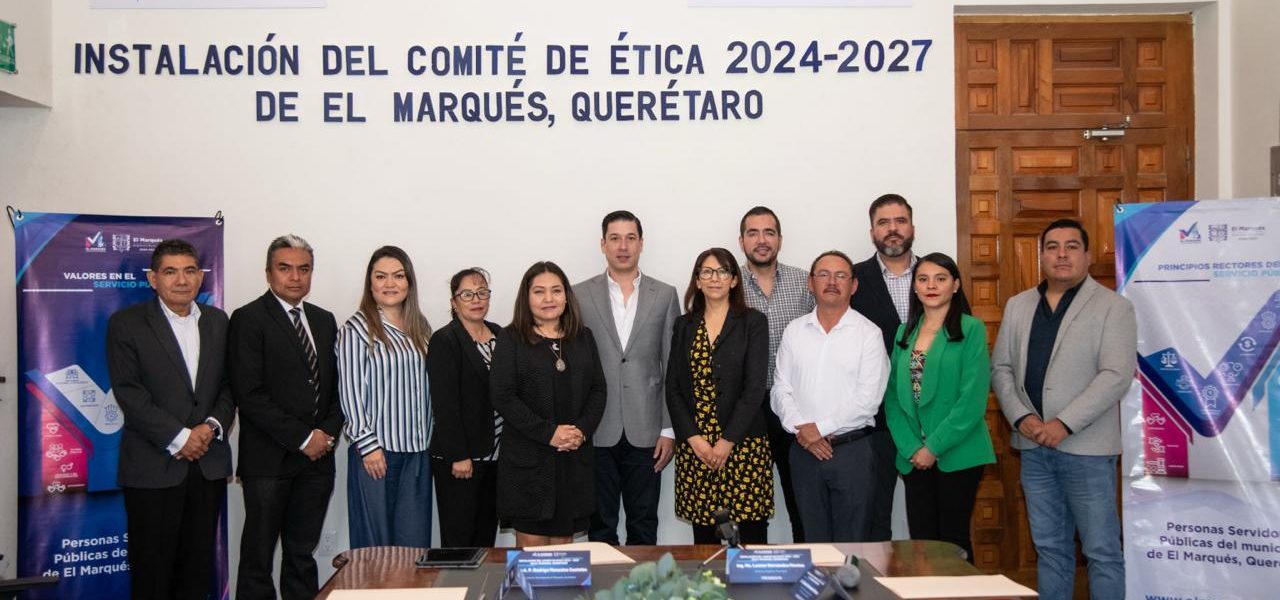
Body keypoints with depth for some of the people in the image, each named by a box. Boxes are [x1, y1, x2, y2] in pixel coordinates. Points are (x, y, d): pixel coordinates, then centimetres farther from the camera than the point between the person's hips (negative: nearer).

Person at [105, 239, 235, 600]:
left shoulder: (217, 322, 10)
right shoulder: (126, 323, -3)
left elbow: (229, 384, 10)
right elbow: (129, 393, -10)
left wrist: (213, 426, -8)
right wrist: (179, 438, -15)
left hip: (209, 463, 4)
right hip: (153, 466, -4)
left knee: (198, 567, 10)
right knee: (152, 569, 3)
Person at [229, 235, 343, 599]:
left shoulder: (325, 320, 14)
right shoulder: (249, 319, -5)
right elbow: (249, 394, -12)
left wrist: (328, 432, -2)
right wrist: (302, 438, -13)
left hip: (317, 459, 5)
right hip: (269, 460, -5)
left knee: (303, 556, 10)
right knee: (258, 558, 1)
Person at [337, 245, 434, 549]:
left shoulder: (421, 328, 12)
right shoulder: (356, 328, -6)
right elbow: (350, 391, -8)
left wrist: (430, 439, 9)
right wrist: (367, 445, -12)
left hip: (417, 450, 5)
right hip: (376, 450, -5)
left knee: (415, 544, 7)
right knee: (375, 543, 2)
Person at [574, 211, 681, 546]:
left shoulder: (665, 296, 5)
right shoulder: (580, 296, 3)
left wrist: (669, 430, -1)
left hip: (645, 432, 1)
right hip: (596, 432, 0)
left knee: (644, 527, 9)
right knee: (601, 527, 9)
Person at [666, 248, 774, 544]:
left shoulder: (753, 323, 2)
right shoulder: (684, 326, 11)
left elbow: (755, 388, -5)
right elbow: (673, 388, 6)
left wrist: (728, 442, -12)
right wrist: (694, 439, -6)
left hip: (742, 443, -2)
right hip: (694, 447, 3)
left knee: (750, 533, -3)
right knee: (703, 535, 3)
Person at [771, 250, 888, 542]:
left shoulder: (868, 333, -2)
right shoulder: (794, 331, 9)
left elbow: (868, 398, -10)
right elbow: (781, 389, 5)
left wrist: (820, 428, -12)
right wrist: (800, 428, -11)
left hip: (852, 449, -3)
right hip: (804, 449, 3)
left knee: (852, 541, 1)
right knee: (813, 540, 11)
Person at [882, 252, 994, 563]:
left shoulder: (971, 329, -4)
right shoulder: (904, 333, 12)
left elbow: (972, 399, -12)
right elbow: (893, 395, 8)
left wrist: (934, 447, -13)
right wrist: (911, 447, -4)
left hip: (957, 454, -4)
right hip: (914, 457, 4)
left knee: (953, 540, 2)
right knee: (920, 541, 6)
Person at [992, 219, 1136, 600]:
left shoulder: (1113, 307, -4)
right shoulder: (1018, 306, 11)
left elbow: (1116, 376, -13)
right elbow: (1001, 368, 10)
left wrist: (1064, 424, -18)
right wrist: (1021, 417, -7)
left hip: (1087, 447, -4)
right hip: (1033, 446, 4)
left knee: (1102, 550, 2)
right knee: (1049, 547, 13)